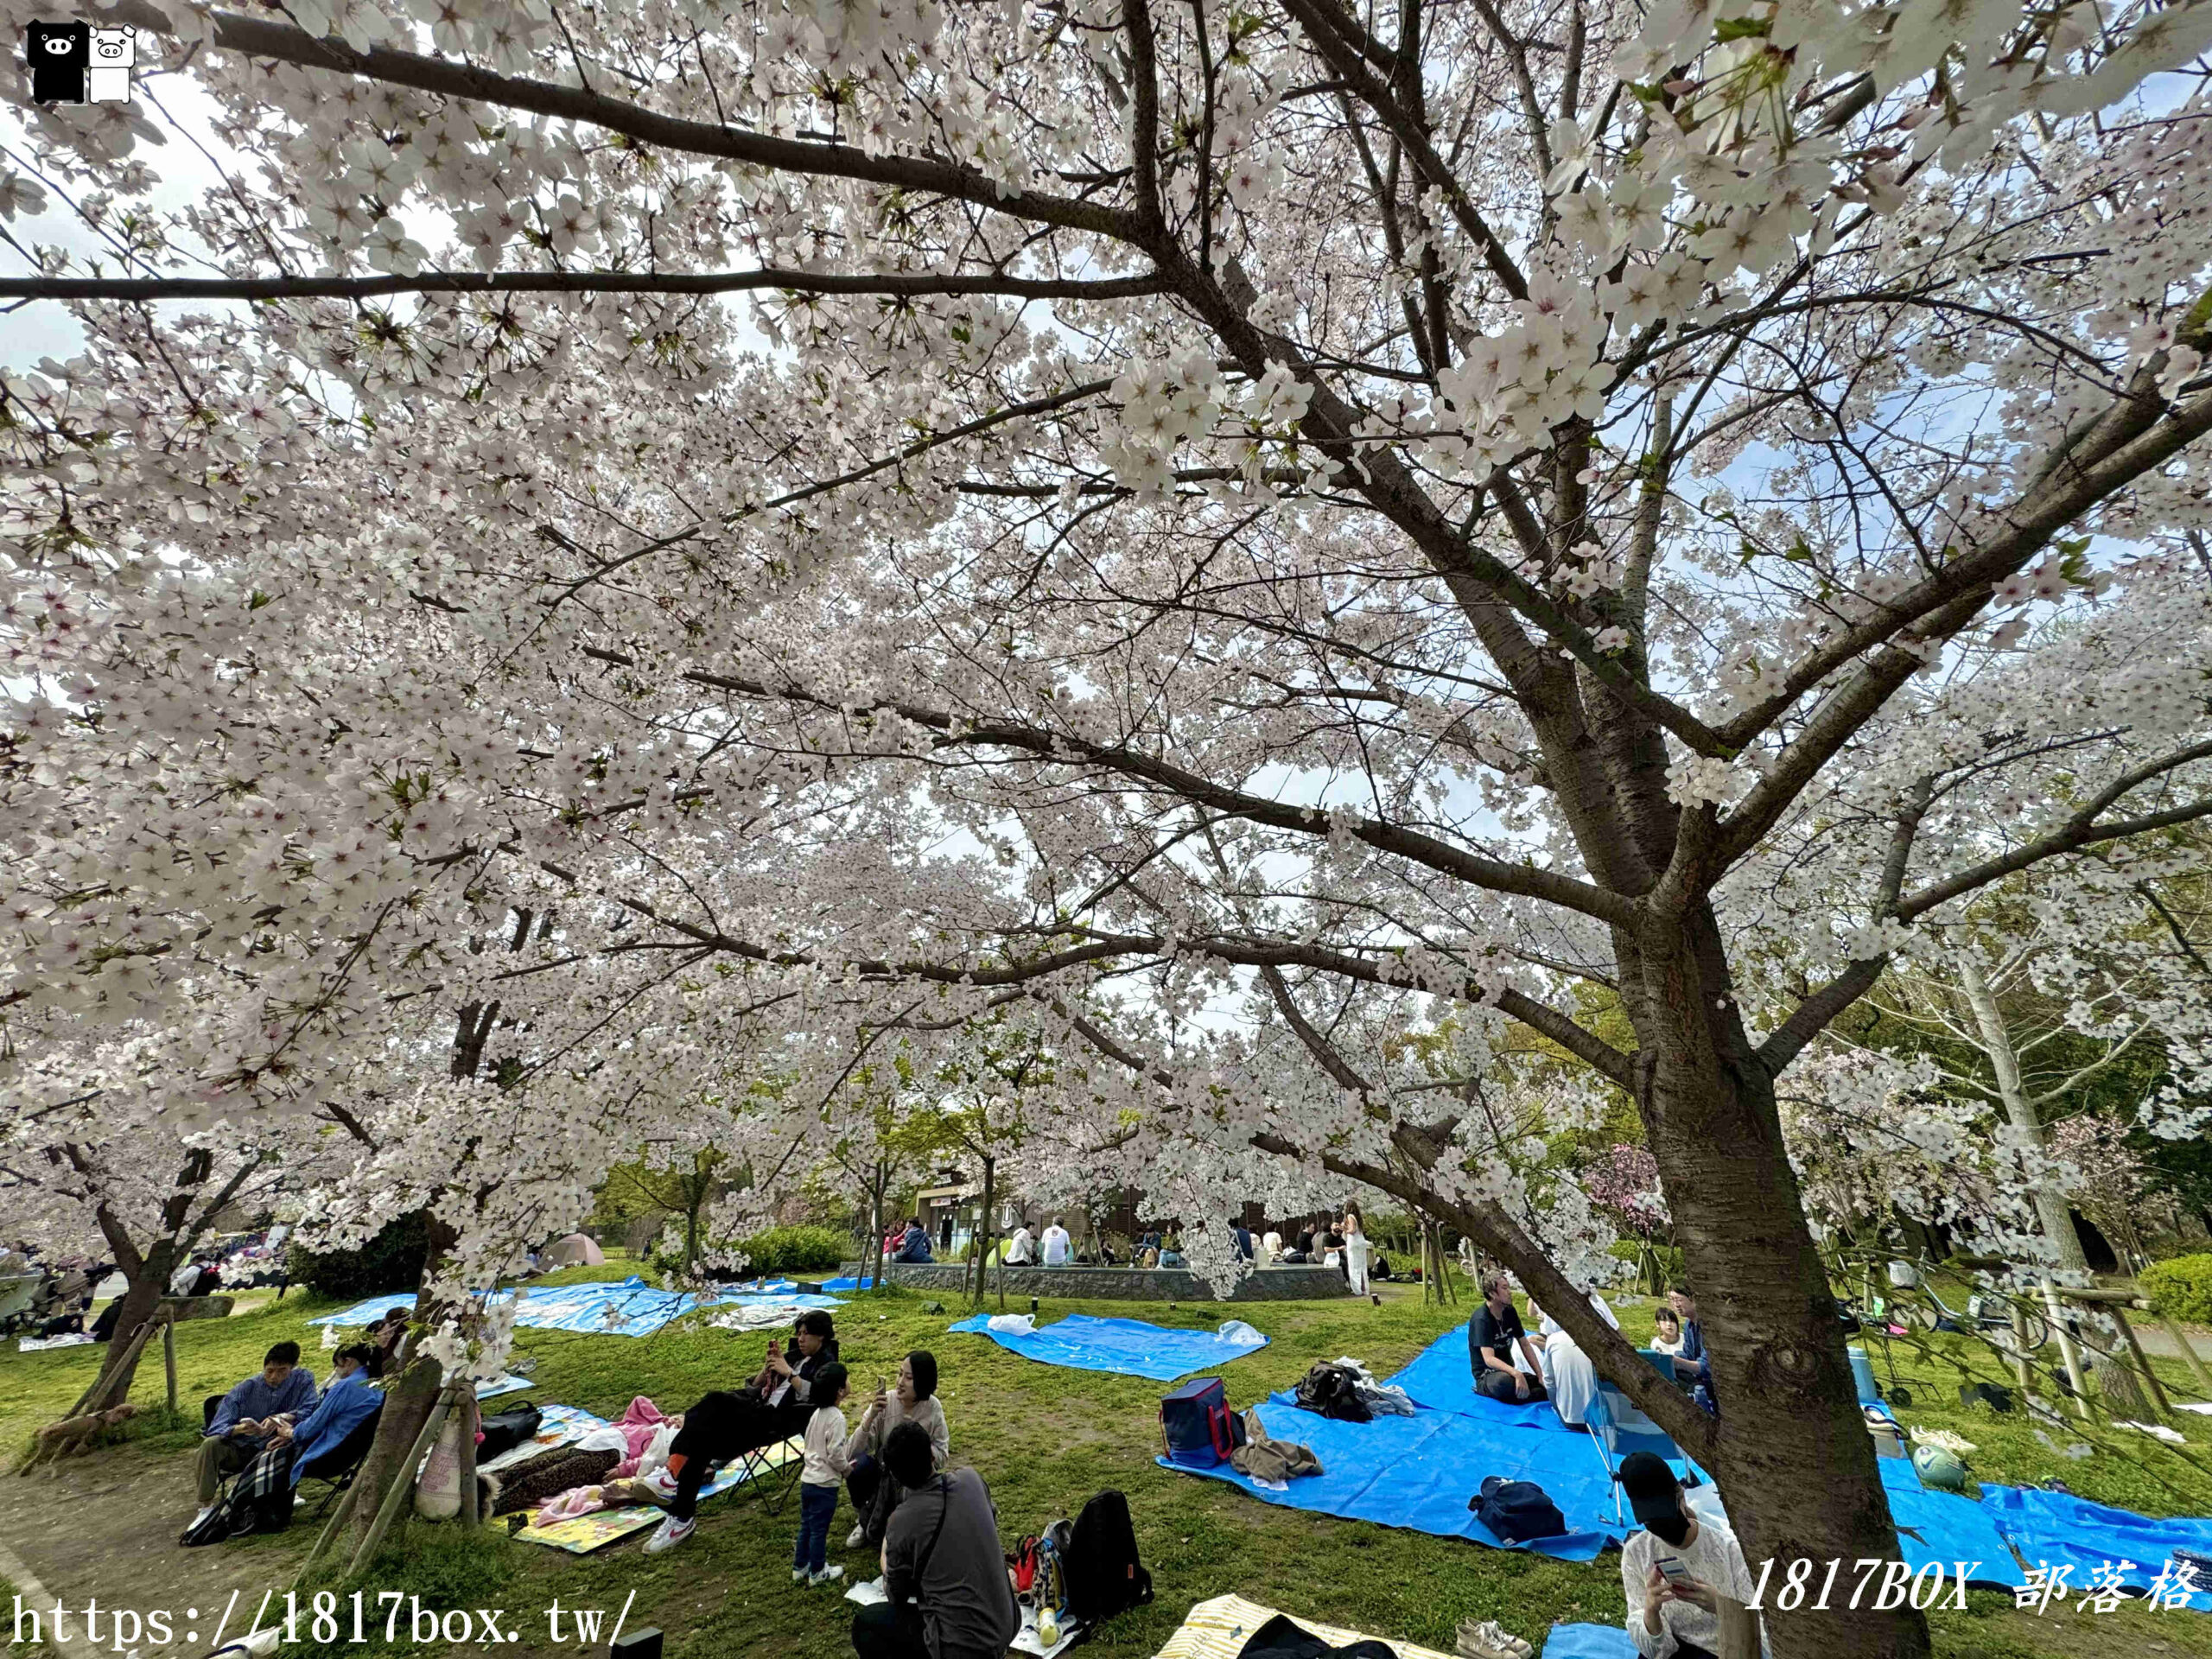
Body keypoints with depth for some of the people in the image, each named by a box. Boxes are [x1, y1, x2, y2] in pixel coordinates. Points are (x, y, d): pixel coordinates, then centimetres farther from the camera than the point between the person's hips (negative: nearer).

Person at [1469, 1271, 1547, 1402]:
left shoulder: (1510, 1312, 3)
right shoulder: (1481, 1319, -21)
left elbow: (1525, 1345, 10)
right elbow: (1489, 1359, -30)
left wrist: (1540, 1375, -2)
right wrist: (1516, 1374, -45)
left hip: (1508, 1371, 8)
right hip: (1487, 1376, -8)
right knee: (1504, 1380, -43)